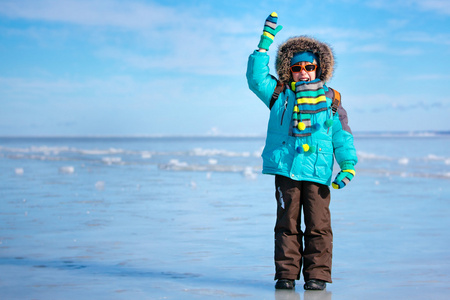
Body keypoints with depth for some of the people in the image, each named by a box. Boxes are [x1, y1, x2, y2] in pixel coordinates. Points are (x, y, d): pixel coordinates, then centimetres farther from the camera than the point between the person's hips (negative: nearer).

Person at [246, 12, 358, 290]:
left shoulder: (331, 100, 11)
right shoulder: (280, 94, 12)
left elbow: (342, 135, 9)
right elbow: (256, 77, 2)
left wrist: (348, 165, -2)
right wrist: (265, 41, -3)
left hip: (318, 173, -1)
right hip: (286, 170, 1)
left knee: (318, 225, -3)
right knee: (287, 223, 4)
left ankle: (317, 274, 4)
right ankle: (286, 273, 10)